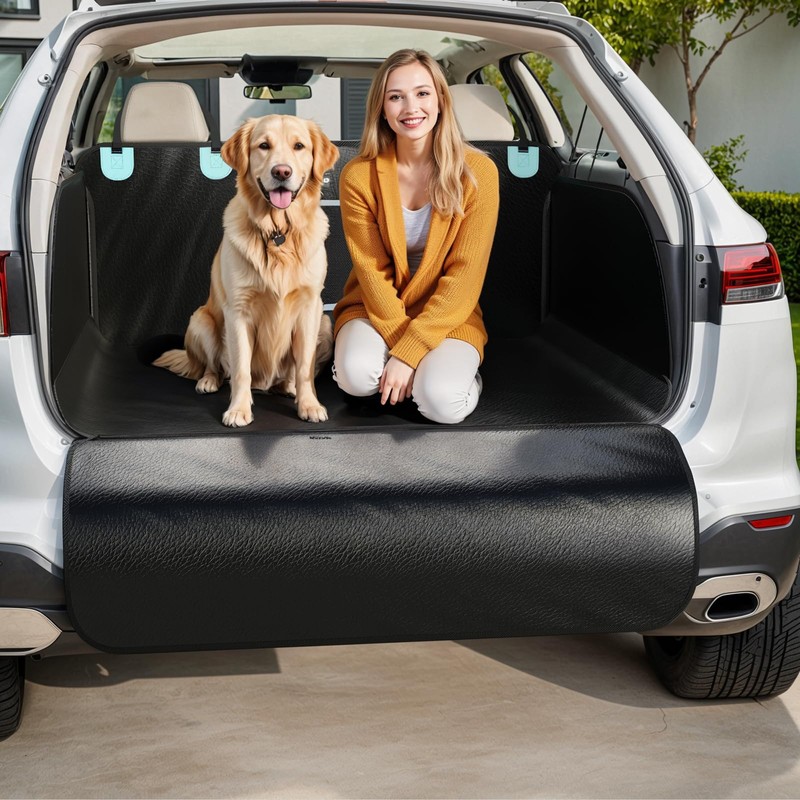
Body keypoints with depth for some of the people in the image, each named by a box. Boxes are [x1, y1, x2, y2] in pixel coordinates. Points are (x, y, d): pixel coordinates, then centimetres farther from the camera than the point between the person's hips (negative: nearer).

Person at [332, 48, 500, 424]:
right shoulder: (359, 176, -9)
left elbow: (464, 275, -14)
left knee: (442, 401, -28)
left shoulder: (477, 172, -12)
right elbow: (373, 272, -6)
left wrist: (409, 351, -21)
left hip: (447, 313, -1)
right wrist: (400, 336, -19)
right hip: (376, 307, 1)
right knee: (359, 376, -30)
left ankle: (458, 366, 7)